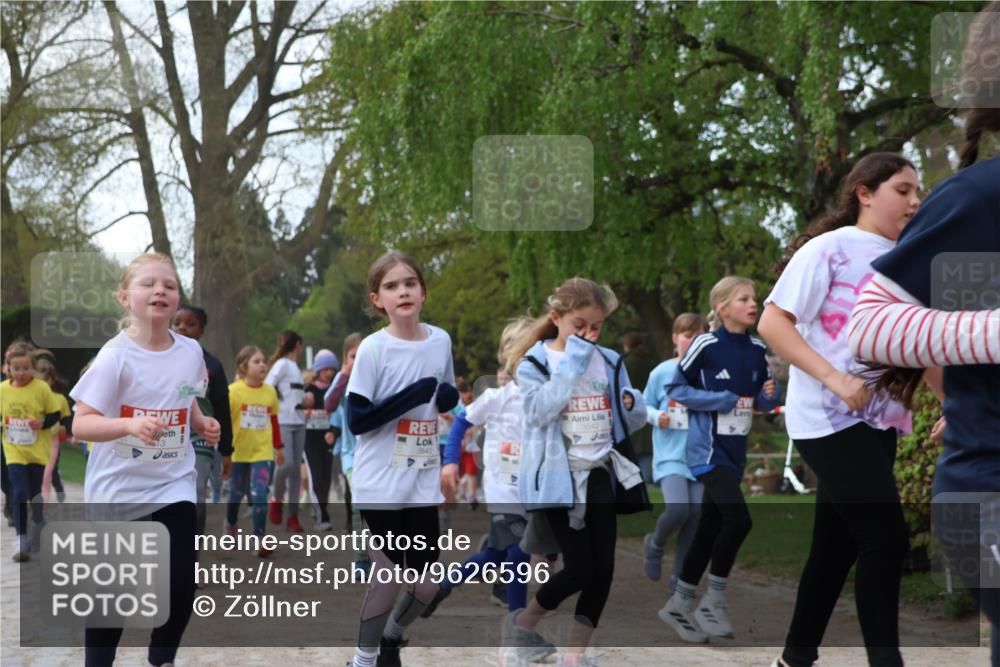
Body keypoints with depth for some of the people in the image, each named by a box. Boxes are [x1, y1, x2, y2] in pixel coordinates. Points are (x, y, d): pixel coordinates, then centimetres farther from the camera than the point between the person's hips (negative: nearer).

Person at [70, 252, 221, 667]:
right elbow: (81, 425, -20)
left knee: (182, 580, -4)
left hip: (174, 482, 4)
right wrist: (131, 425, -36)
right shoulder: (115, 356, -16)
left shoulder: (190, 352, -1)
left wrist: (203, 424, -1)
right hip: (117, 487, -3)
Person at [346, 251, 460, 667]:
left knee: (427, 586, 8)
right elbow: (356, 421, -15)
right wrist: (414, 395, -22)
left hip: (424, 484, 5)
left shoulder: (441, 341, 3)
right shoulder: (373, 349, -12)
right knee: (387, 580, -3)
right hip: (381, 485, -5)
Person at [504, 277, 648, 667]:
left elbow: (633, 422, 14)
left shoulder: (609, 361, 9)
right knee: (580, 568, -9)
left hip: (601, 475, 5)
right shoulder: (534, 362, -4)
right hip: (559, 477, -5)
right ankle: (523, 622, 17)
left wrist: (631, 405, -9)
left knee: (603, 568, 1)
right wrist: (572, 364, -19)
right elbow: (540, 411, -20)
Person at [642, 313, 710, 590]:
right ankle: (655, 543, 15)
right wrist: (657, 417, -10)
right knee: (678, 509, -19)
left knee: (696, 515, 1)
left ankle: (680, 575, 18)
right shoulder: (661, 373, -1)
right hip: (670, 455, -2)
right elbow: (645, 406, 9)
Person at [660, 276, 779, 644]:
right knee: (738, 520, -19)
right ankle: (713, 602, -4)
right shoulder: (706, 345, -12)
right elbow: (675, 388, -8)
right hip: (708, 449, -7)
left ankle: (678, 606, 23)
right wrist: (723, 400, -16)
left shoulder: (757, 350, 5)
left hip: (734, 452, 7)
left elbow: (762, 401, 15)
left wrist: (769, 395, -9)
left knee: (710, 529, 11)